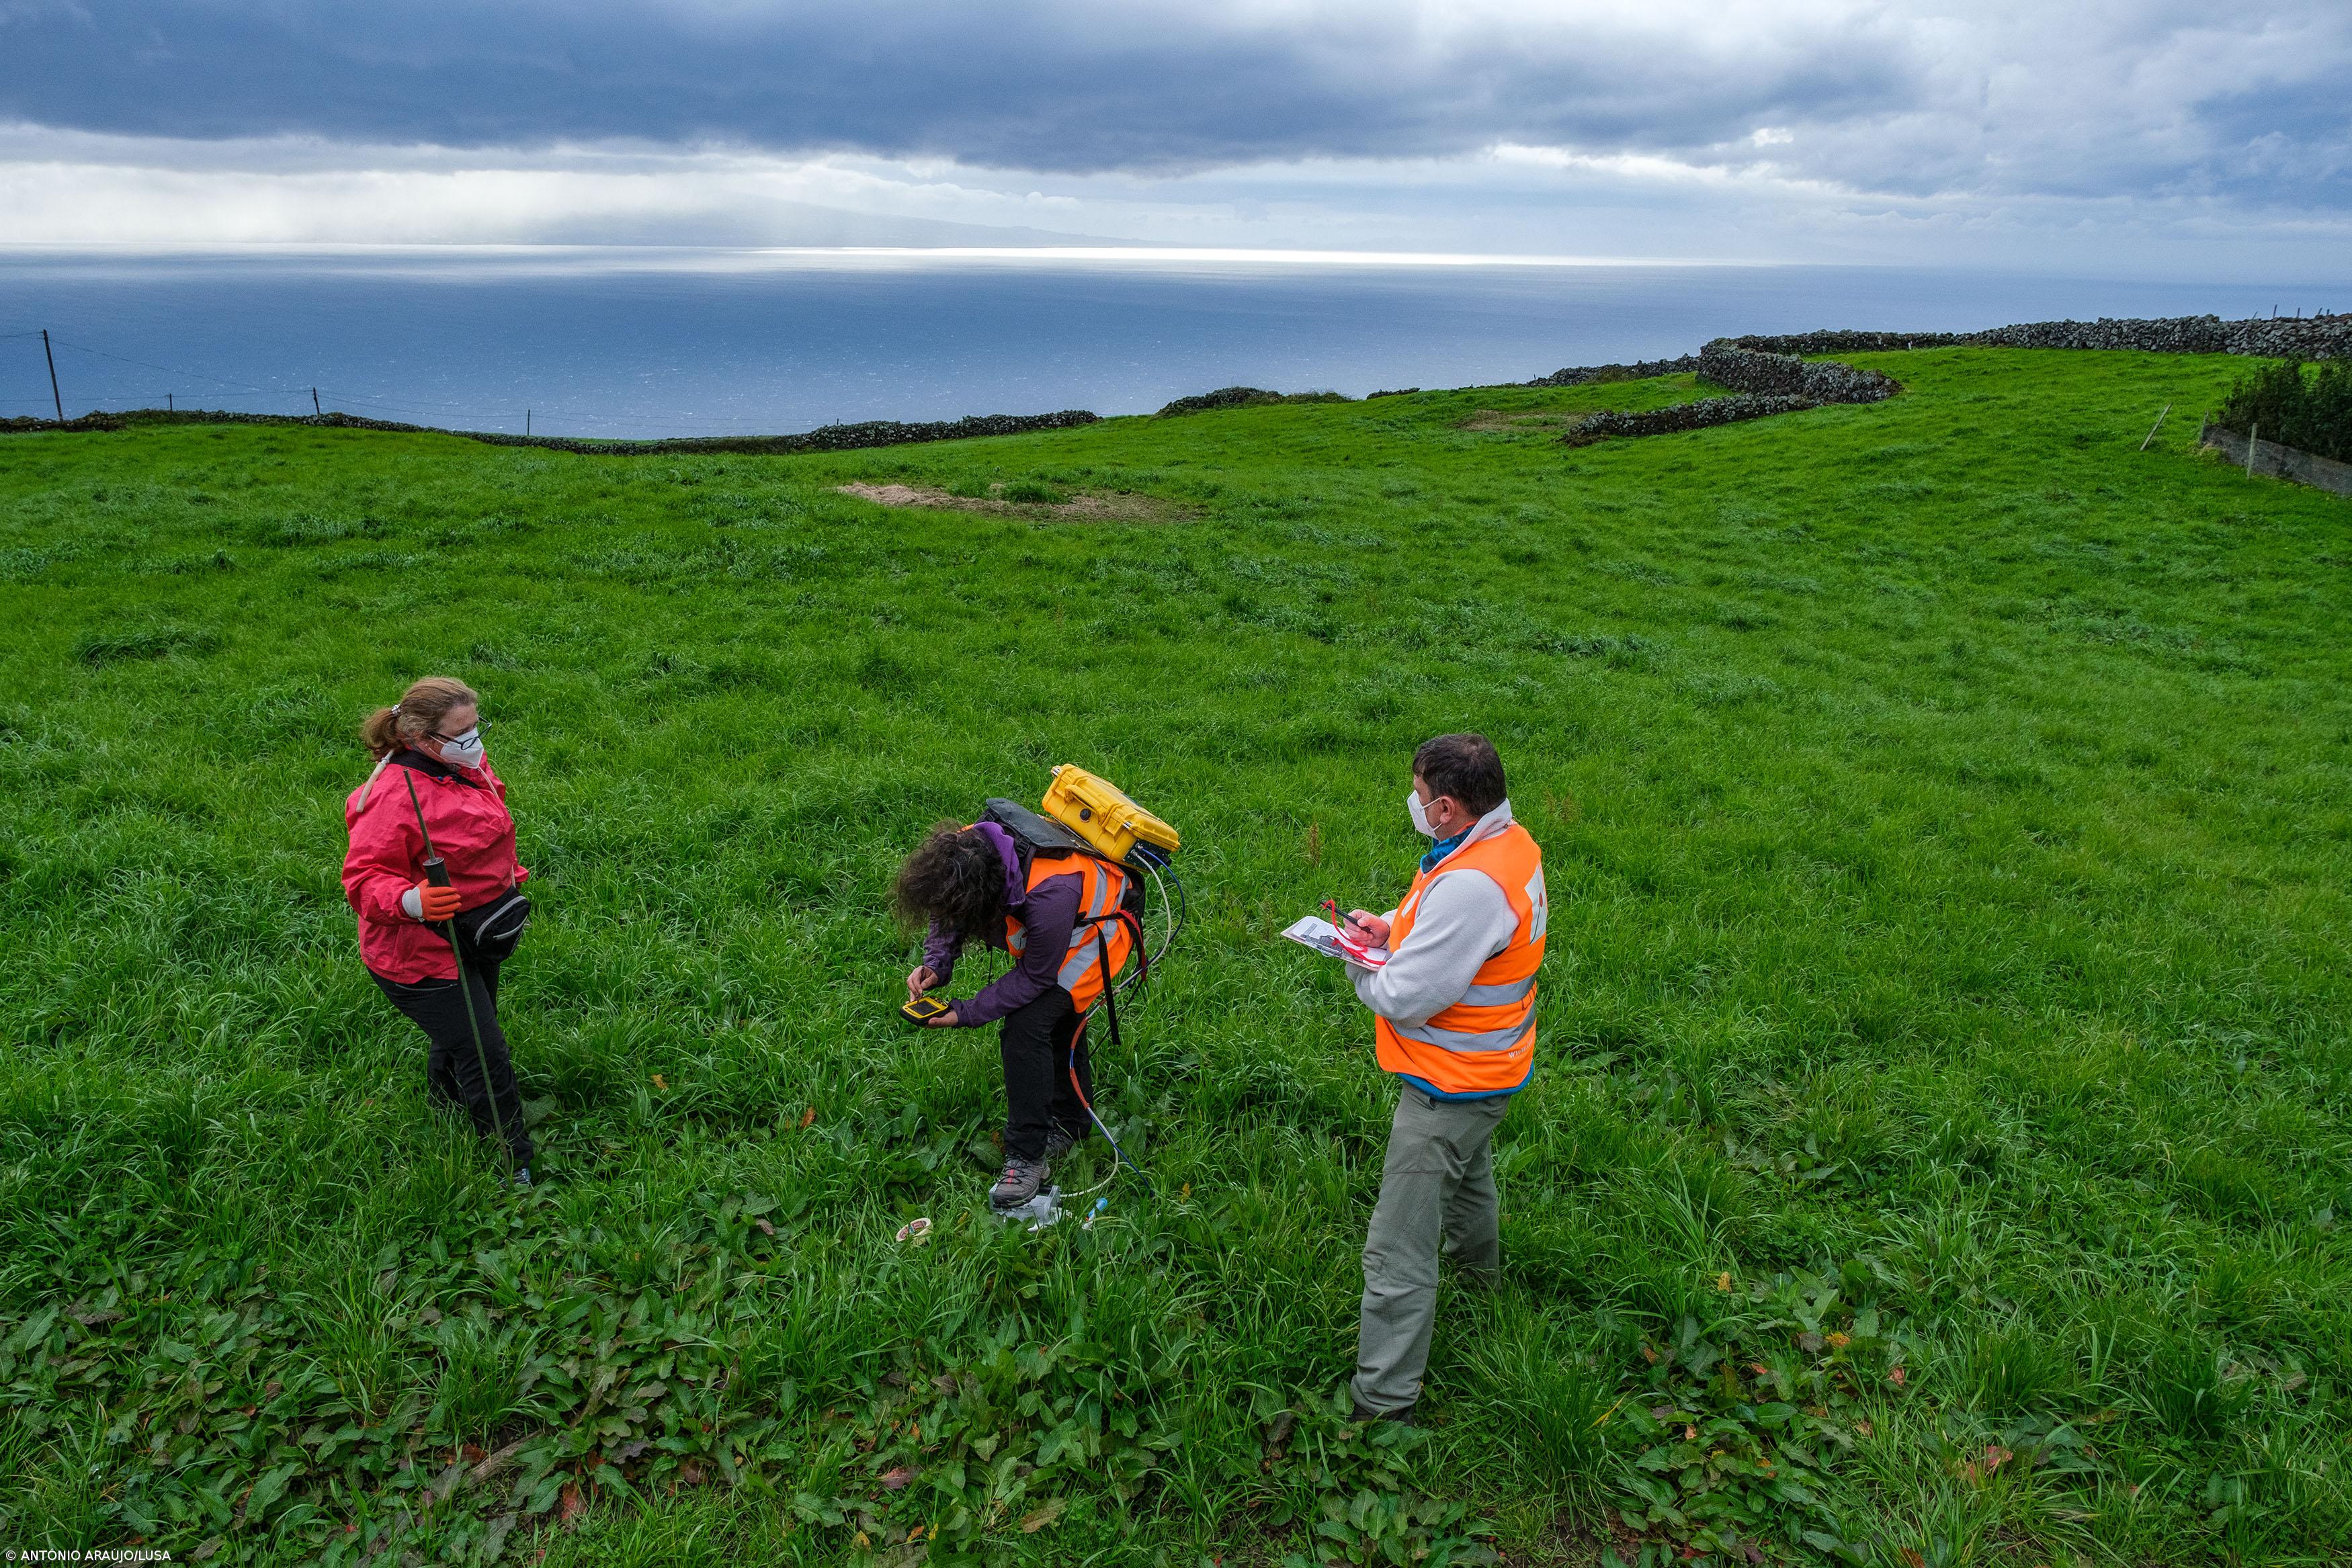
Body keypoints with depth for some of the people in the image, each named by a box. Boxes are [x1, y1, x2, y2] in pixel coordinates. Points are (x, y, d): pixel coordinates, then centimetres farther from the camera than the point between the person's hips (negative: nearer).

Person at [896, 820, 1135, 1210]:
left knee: (1027, 1025, -20)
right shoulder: (965, 851, -25)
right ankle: (1070, 1128, 41)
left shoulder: (1048, 898, -44)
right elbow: (947, 917, -3)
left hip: (1099, 927, -8)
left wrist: (965, 1014, -25)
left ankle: (1028, 1159, -11)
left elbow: (1036, 977, -27)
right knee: (1059, 1024, 18)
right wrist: (935, 965, -20)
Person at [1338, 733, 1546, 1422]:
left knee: (1398, 1253, -2)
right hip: (1489, 1065, 11)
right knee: (1469, 1174, 38)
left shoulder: (1470, 885, -35)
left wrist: (1359, 962, -11)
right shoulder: (1512, 842, -4)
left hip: (1450, 1085, -11)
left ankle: (1382, 1404, 8)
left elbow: (1403, 1001, -31)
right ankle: (1479, 1273, 65)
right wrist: (1393, 928, -3)